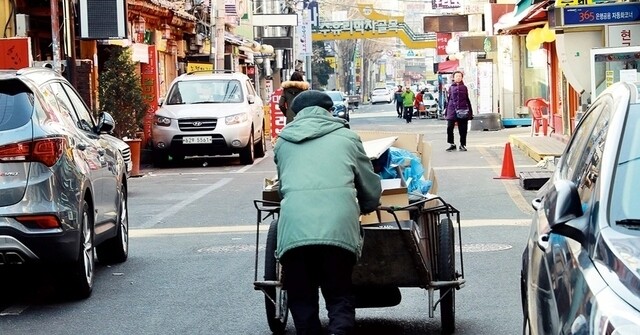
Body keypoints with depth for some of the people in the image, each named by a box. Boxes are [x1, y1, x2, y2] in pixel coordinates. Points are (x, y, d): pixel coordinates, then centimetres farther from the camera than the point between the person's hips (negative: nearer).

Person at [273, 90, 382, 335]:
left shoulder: (283, 142, 24)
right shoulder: (346, 137, 20)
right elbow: (372, 190, 23)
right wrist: (363, 208, 45)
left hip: (293, 229, 1)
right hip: (338, 228, -1)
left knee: (301, 299, 13)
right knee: (340, 297, 9)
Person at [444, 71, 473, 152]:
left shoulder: (464, 87, 10)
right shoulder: (451, 87, 10)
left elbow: (467, 100, 12)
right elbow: (448, 100, 12)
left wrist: (470, 112, 9)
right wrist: (446, 112, 9)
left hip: (463, 111, 0)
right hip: (452, 110, 0)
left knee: (463, 129, 2)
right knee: (449, 127, -8)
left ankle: (462, 145, 12)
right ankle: (452, 144, 4)